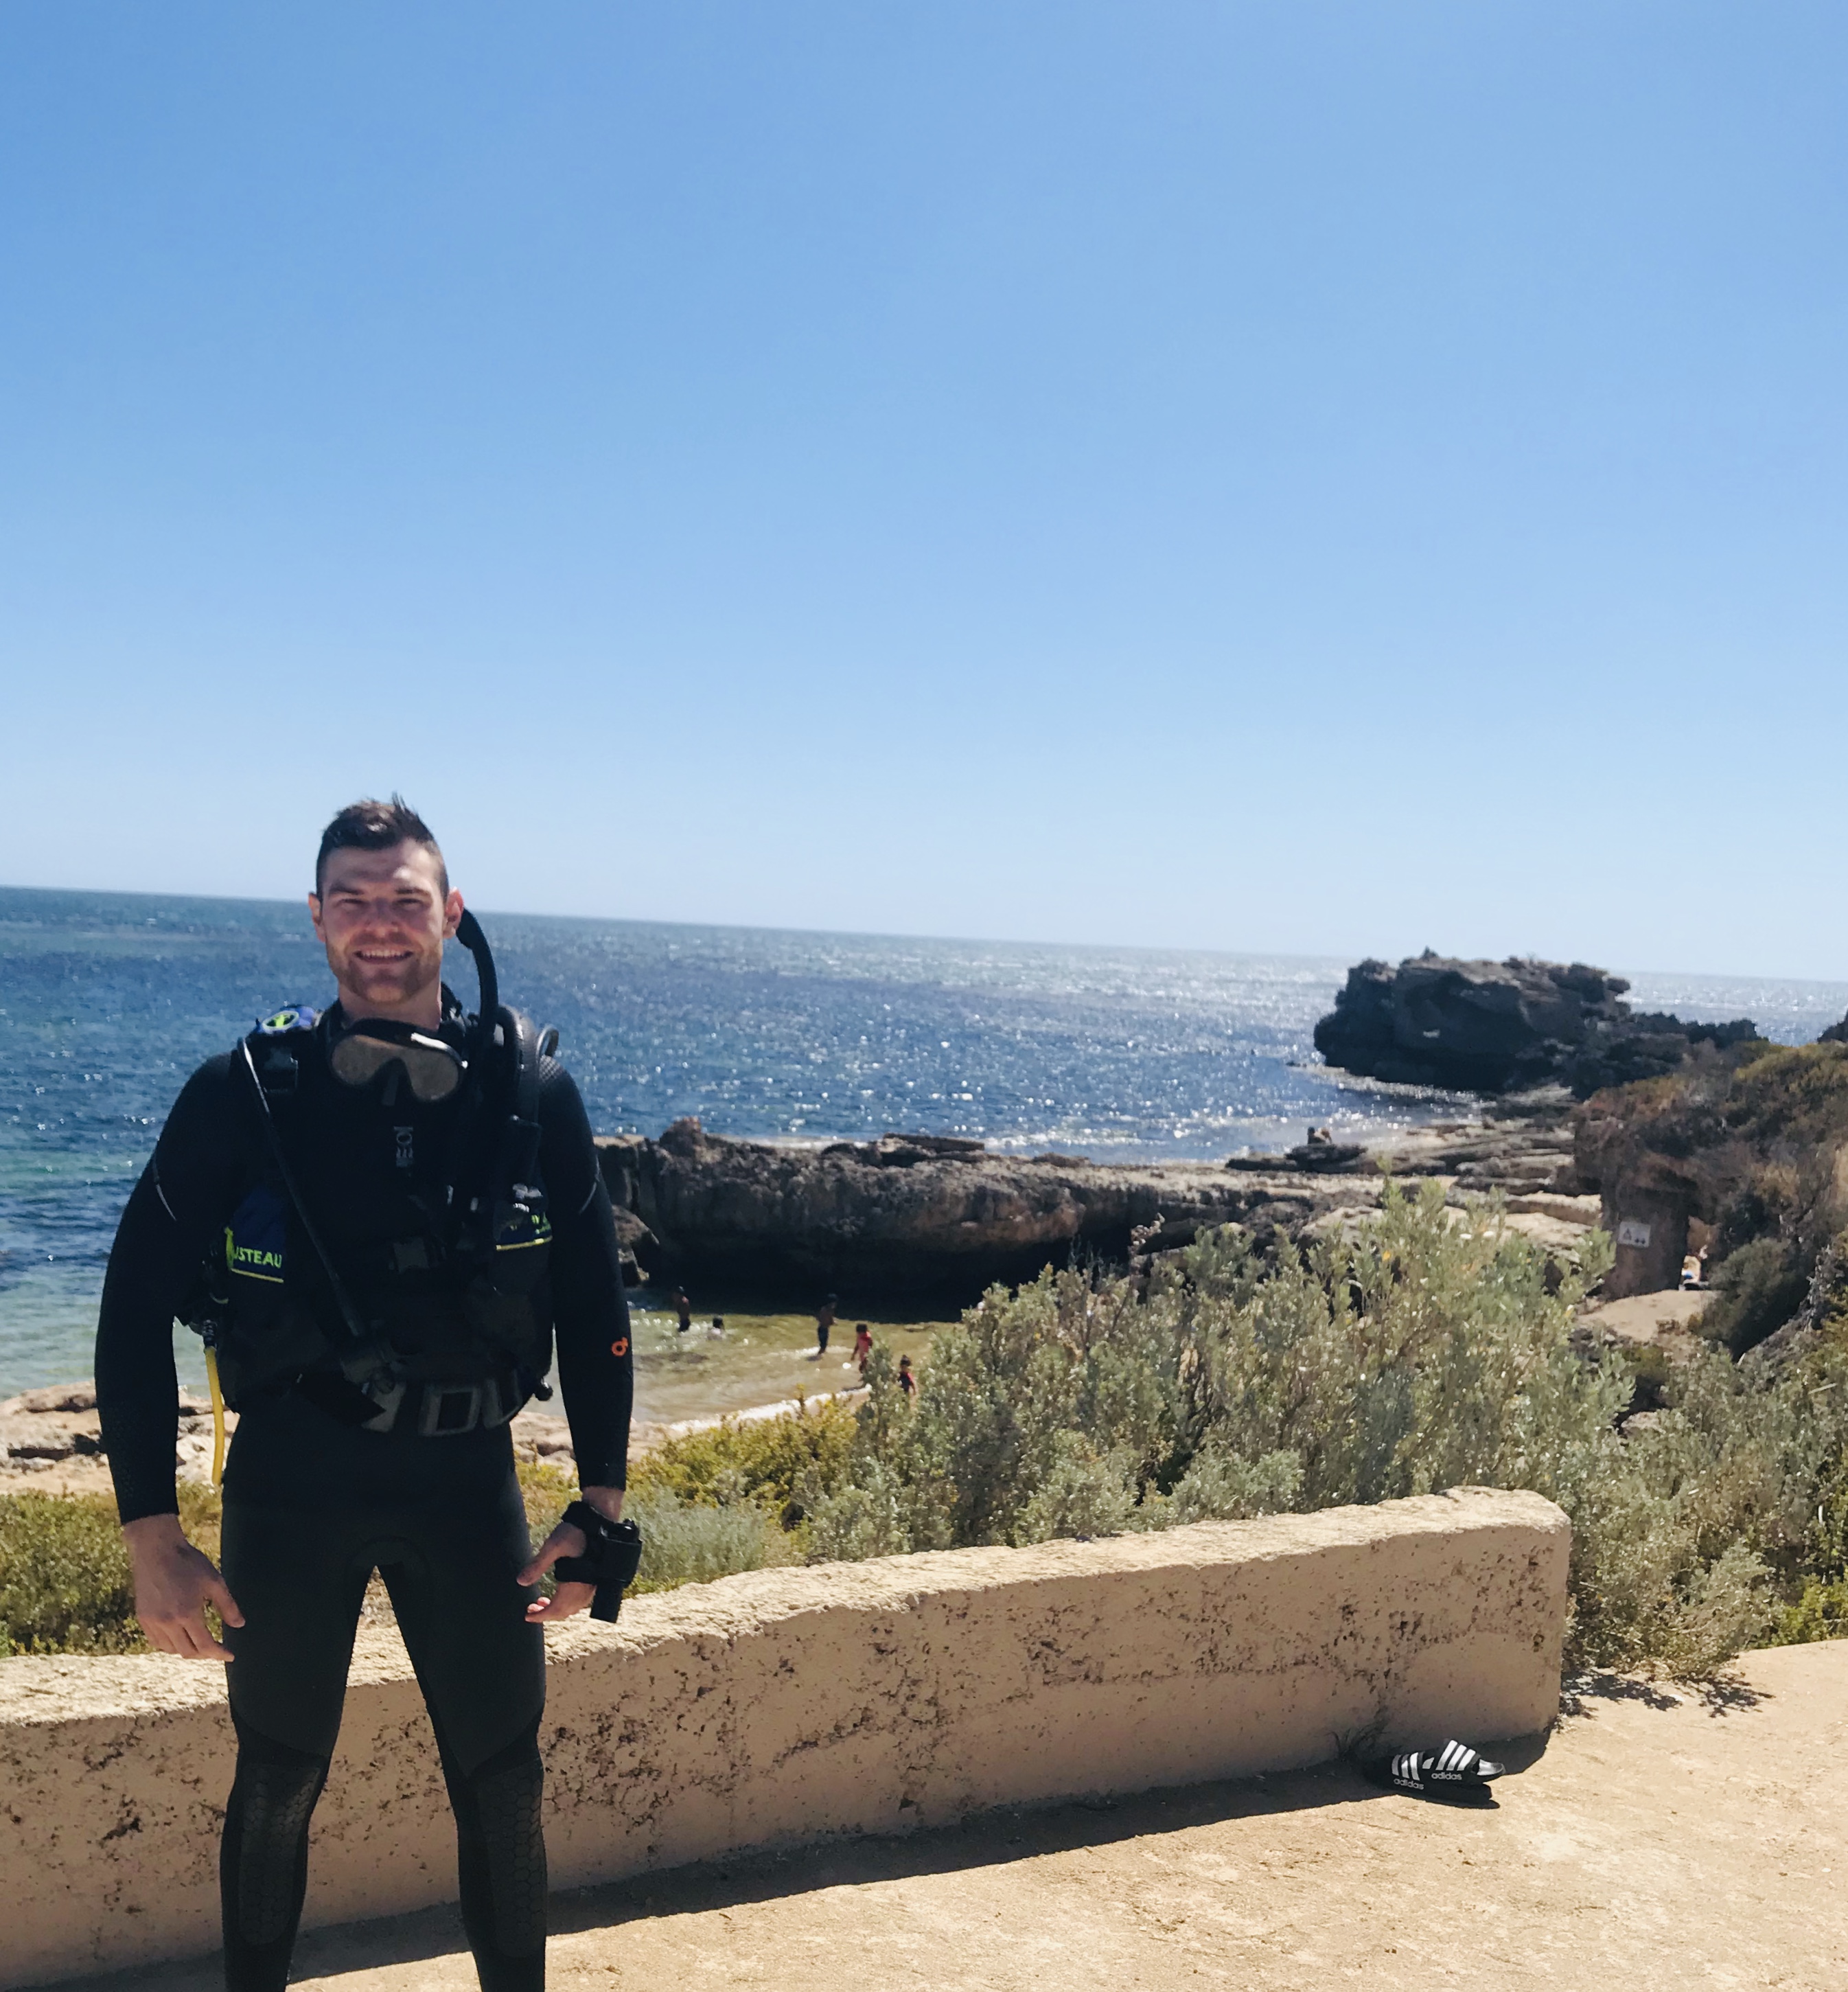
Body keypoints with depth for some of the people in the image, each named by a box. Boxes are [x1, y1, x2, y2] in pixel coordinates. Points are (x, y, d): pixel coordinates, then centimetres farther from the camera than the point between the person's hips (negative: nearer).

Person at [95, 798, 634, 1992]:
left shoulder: (531, 1096, -4)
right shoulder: (244, 1094, -8)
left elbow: (594, 1311, 3)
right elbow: (138, 1309, -4)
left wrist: (603, 1512, 1)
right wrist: (153, 1537, -7)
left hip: (466, 1479, 1)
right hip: (289, 1486, 0)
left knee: (503, 1785, 7)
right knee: (277, 1786, 14)